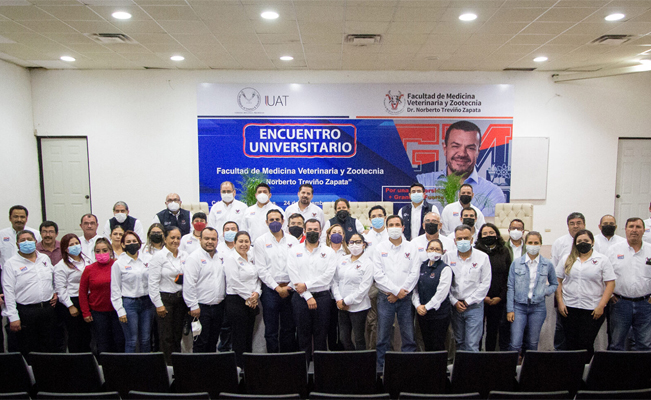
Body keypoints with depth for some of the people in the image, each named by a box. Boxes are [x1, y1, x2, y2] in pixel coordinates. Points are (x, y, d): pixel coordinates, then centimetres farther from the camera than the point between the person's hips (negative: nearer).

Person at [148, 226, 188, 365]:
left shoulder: (185, 256, 8)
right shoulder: (159, 256, -6)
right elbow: (153, 283, -8)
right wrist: (158, 304, -10)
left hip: (181, 298, 4)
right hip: (165, 298, -4)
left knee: (178, 335, 11)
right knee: (166, 337, 0)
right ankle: (167, 366, 12)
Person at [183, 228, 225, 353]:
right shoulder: (194, 258, -10)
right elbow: (188, 284, -14)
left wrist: (223, 298, 10)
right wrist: (193, 306, -16)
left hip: (218, 307, 6)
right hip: (201, 308, -6)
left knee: (213, 342, 15)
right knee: (200, 343, 0)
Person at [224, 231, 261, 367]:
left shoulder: (251, 259, 15)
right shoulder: (231, 259, -8)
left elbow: (257, 278, 14)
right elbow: (234, 282, -15)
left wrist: (257, 293, -4)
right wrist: (248, 297, -11)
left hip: (251, 303, 7)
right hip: (236, 301, -7)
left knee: (249, 337, 11)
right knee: (240, 338, -3)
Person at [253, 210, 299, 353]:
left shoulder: (293, 240, 7)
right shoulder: (261, 242, 2)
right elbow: (261, 270, -3)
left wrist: (289, 286, -7)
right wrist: (277, 288, -8)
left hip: (290, 289, 2)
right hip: (270, 289, -2)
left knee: (289, 328, 8)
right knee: (271, 329, 4)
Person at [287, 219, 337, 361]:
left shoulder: (328, 252, 5)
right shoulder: (295, 251, 5)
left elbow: (328, 276, -6)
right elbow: (294, 277, -4)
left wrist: (306, 285, -12)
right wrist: (308, 296, -11)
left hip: (322, 296, 0)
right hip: (301, 297, 0)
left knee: (321, 334, 5)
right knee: (303, 334, 6)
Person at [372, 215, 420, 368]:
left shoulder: (411, 248, 6)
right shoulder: (380, 248, 4)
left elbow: (414, 273, -1)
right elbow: (378, 274, -4)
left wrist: (400, 292, -8)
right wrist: (396, 290, -10)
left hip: (405, 298, 1)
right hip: (385, 297, -1)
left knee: (409, 337, 3)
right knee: (383, 337, 3)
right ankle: (381, 367, 14)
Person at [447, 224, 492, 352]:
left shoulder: (482, 257, -2)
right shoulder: (448, 257, 2)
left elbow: (485, 283, -4)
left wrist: (468, 301, -7)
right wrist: (454, 302, -5)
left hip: (474, 306, -2)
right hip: (455, 306, 2)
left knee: (472, 345, -5)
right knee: (459, 342, 13)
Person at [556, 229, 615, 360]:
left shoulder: (602, 260, 1)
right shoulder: (567, 259, 8)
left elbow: (610, 284, -2)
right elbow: (558, 281, 8)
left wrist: (601, 306, -9)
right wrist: (560, 302, 0)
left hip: (592, 310, -2)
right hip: (569, 308, 2)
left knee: (586, 345, -1)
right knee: (571, 344, 6)